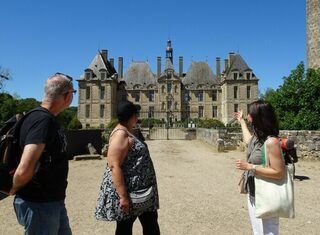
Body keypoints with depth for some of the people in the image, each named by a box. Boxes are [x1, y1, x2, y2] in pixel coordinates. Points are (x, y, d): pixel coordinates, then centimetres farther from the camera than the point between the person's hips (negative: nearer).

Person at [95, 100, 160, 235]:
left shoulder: (128, 132, 11)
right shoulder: (120, 134, -20)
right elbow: (115, 167, -26)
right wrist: (123, 196, -27)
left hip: (139, 189, 10)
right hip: (127, 191, -10)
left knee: (151, 222, 17)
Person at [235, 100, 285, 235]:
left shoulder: (271, 142, -24)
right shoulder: (256, 137, 1)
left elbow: (279, 173, -24)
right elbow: (248, 141, 28)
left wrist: (250, 167, -24)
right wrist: (241, 121, 34)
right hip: (253, 195, 9)